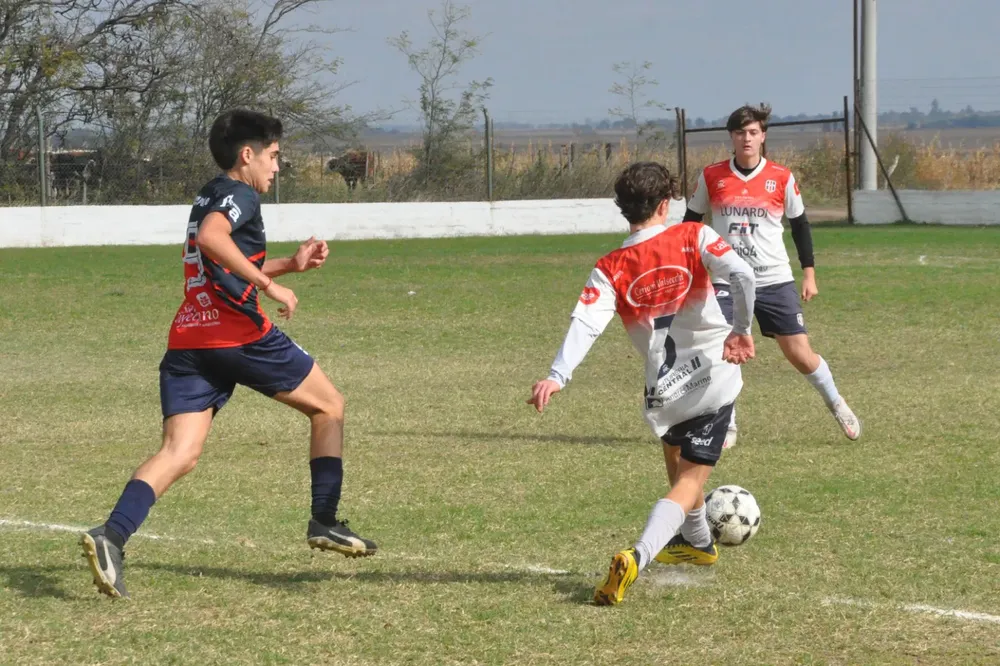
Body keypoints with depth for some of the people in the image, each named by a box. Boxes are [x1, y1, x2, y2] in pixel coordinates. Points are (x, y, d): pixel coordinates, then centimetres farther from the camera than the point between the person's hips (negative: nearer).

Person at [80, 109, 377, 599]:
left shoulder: (208, 197, 25)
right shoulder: (238, 194, -3)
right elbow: (212, 238, -25)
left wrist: (291, 264, 30)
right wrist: (271, 285, -23)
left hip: (187, 342, 8)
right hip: (239, 334, -8)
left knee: (179, 454, -5)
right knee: (329, 407, 14)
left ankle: (111, 536, -27)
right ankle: (324, 522, 13)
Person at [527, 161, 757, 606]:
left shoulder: (610, 269, -5)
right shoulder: (694, 238, -6)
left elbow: (585, 323, -18)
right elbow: (742, 275, -20)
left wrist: (557, 377, -26)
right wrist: (741, 330, -10)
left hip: (663, 391, 2)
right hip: (714, 379, -2)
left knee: (678, 465, 31)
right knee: (688, 483, -2)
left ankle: (699, 543, 51)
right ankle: (637, 557, -26)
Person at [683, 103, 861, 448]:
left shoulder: (781, 178, -2)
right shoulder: (711, 177, -1)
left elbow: (799, 224, 9)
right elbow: (690, 223, 9)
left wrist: (809, 272, 6)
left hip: (775, 280, 0)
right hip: (726, 281, 0)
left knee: (801, 354, -1)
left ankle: (836, 404, 25)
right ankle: (727, 426, 5)